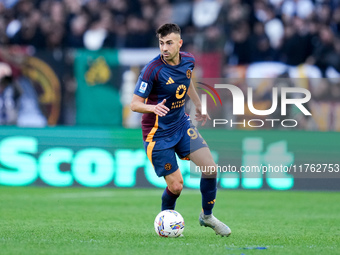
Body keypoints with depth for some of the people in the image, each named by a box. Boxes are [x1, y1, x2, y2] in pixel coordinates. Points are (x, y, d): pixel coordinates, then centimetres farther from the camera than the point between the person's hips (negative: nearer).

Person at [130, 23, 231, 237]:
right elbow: (135, 104, -21)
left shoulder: (188, 61, -4)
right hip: (158, 133, -6)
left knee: (211, 168, -5)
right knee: (176, 186, -7)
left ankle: (207, 216, 19)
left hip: (181, 124, 6)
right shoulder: (152, 70, -23)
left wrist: (198, 104, 30)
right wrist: (153, 108, -40)